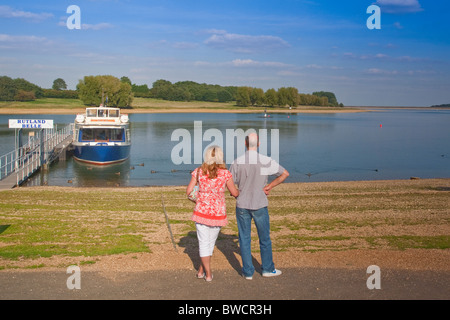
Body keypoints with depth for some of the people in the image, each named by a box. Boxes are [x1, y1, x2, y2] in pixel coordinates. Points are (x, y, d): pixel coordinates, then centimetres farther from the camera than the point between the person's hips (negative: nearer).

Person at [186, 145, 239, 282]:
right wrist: (238, 192, 23)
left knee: (203, 243, 12)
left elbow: (188, 191, -3)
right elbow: (235, 193, 0)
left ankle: (208, 274, 14)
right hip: (218, 213, 0)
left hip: (201, 212, 0)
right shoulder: (225, 173, -9)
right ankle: (201, 270, 28)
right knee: (211, 241, 20)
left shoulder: (198, 172, -7)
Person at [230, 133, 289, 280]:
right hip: (260, 205, -1)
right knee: (264, 238, 15)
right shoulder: (266, 161, -10)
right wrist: (269, 186, 4)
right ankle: (268, 269, 27)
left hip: (242, 206, 1)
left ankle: (248, 272, 16)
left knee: (244, 239, 11)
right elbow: (285, 174, 0)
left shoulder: (237, 162, -8)